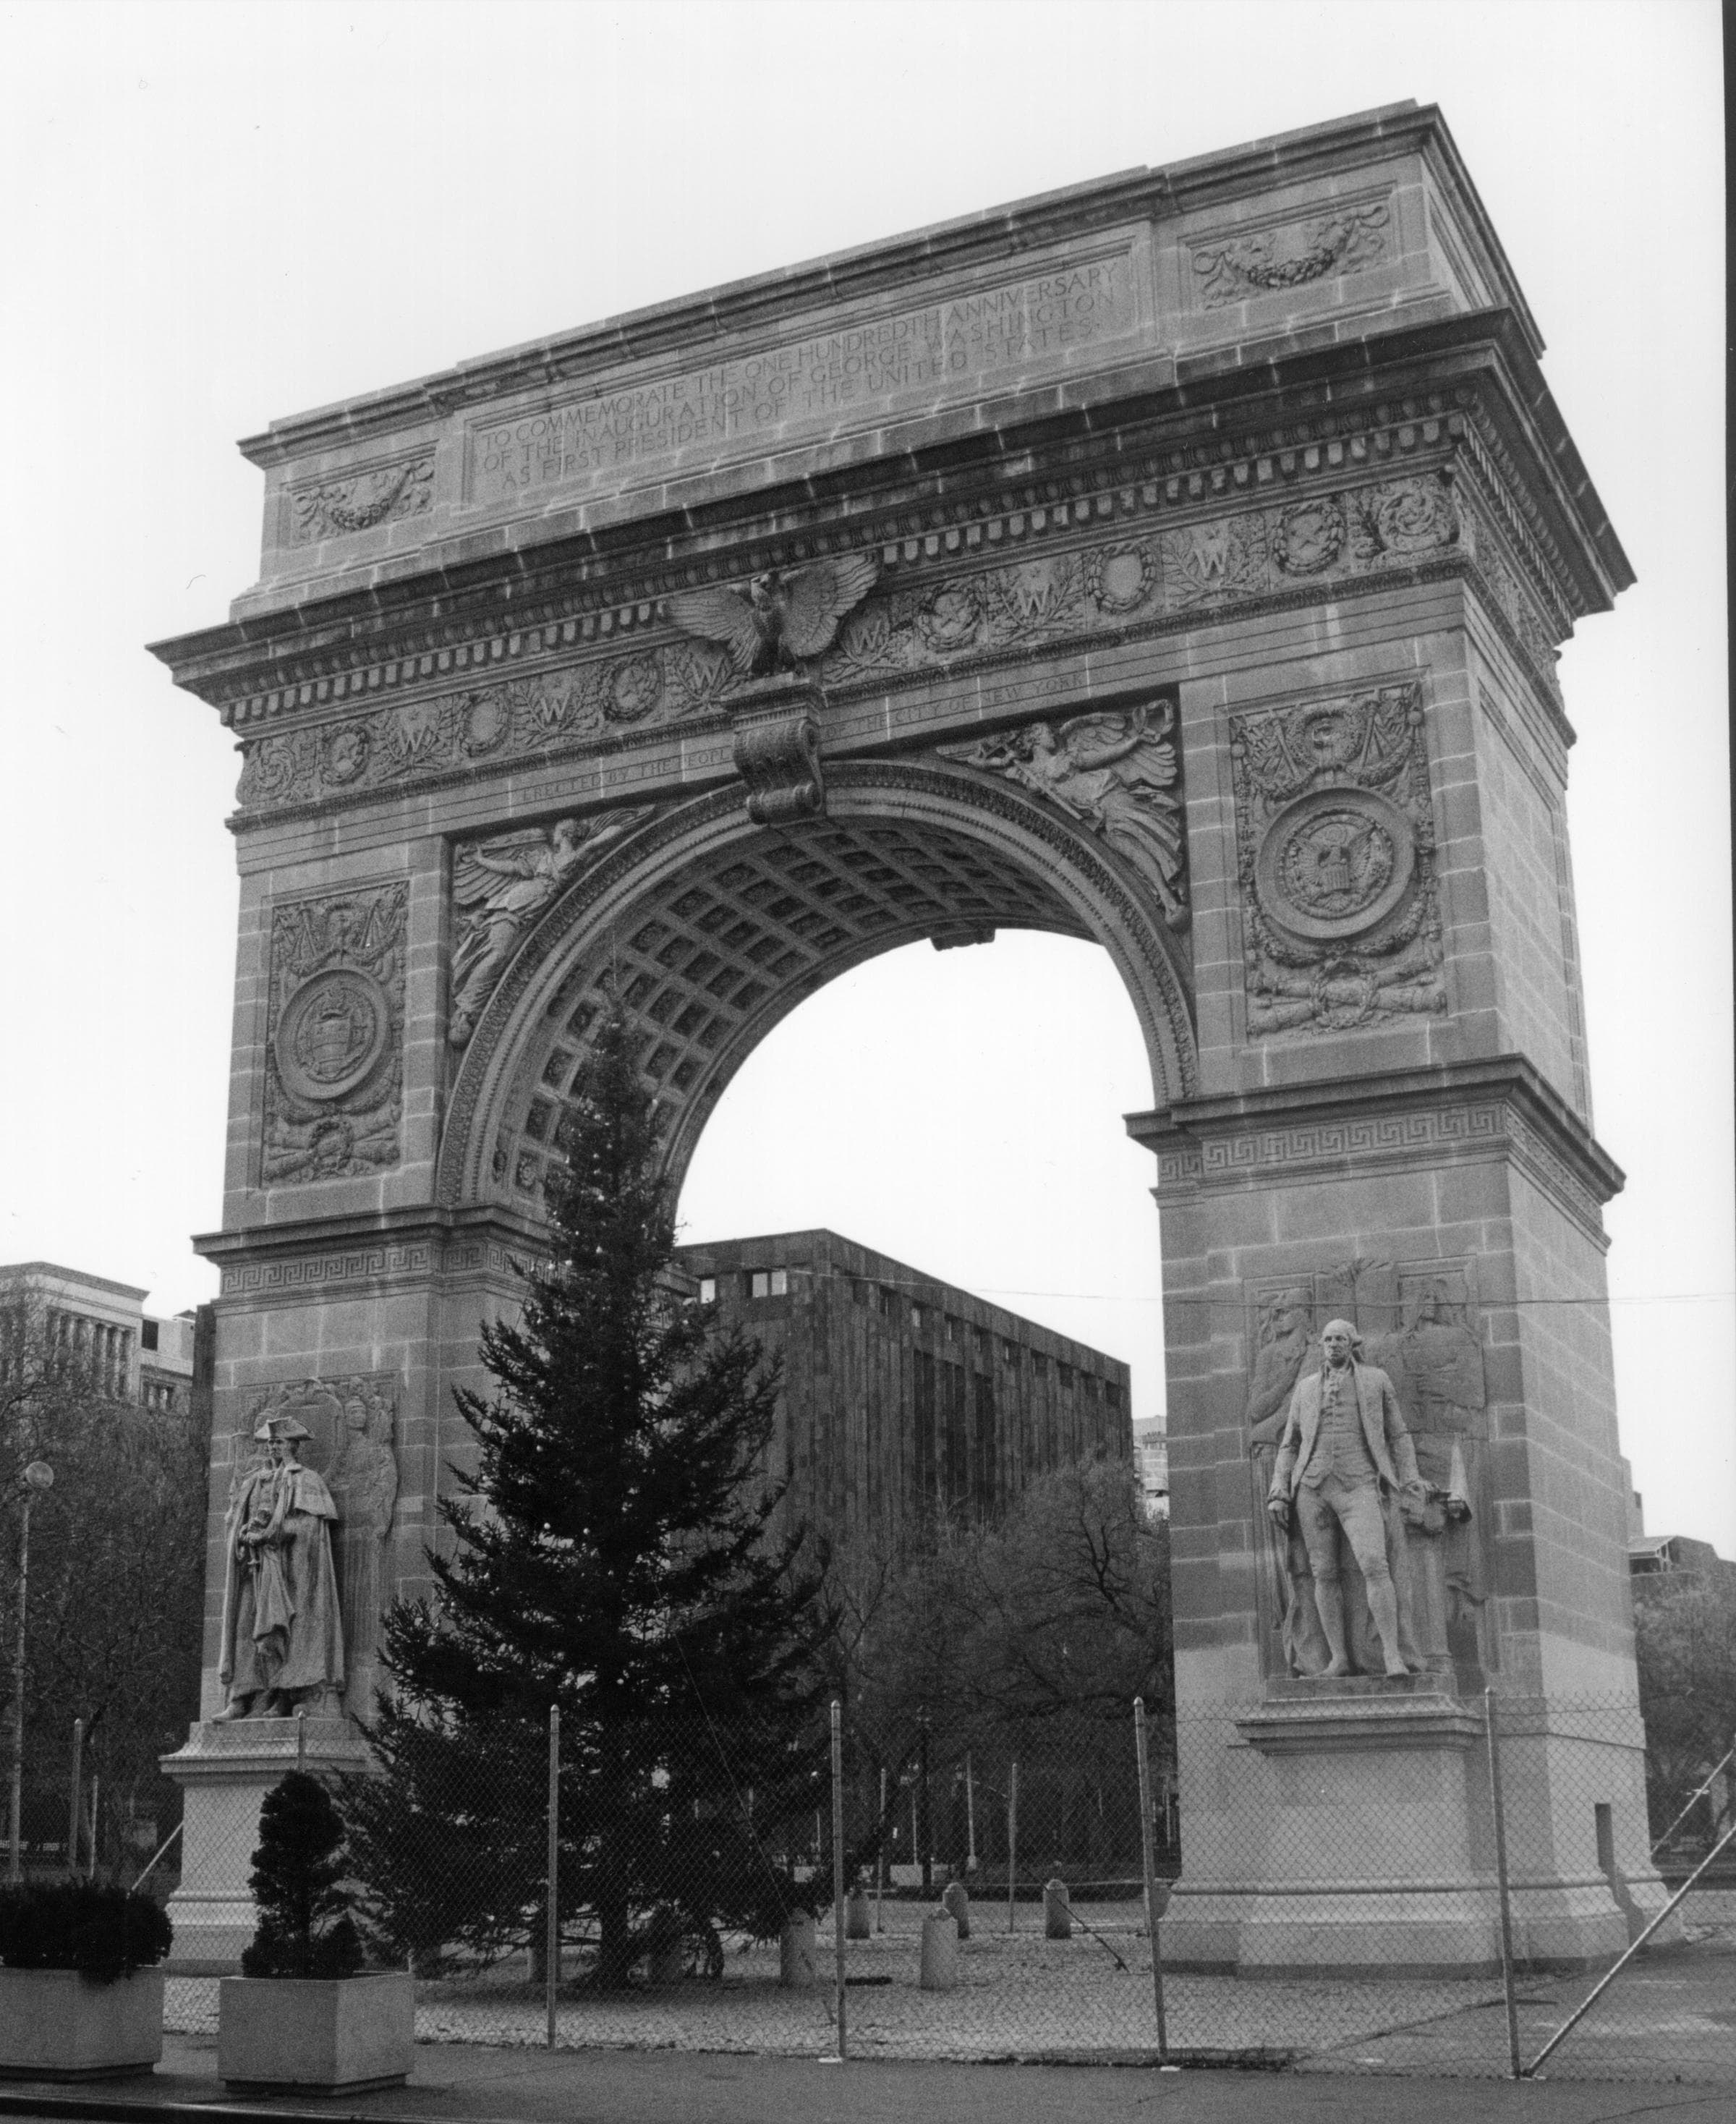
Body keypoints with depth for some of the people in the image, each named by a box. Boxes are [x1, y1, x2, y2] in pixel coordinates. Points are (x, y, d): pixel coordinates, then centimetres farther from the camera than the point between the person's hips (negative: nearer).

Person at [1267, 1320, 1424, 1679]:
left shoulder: (1376, 1380, 12)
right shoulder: (1305, 1388, 17)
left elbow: (1398, 1436, 13)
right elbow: (1289, 1445, 17)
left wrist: (1410, 1484, 1)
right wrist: (1278, 1495, 6)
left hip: (1358, 1487, -3)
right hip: (1311, 1487, 3)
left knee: (1375, 1565, -19)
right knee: (1324, 1574, -1)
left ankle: (1392, 1655, -17)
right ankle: (1338, 1659, 3)